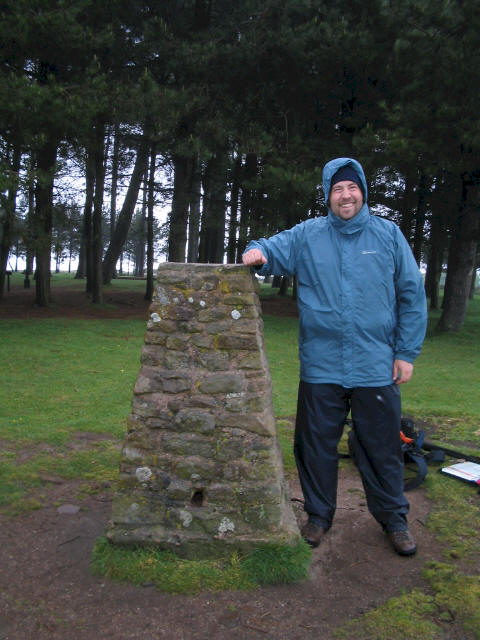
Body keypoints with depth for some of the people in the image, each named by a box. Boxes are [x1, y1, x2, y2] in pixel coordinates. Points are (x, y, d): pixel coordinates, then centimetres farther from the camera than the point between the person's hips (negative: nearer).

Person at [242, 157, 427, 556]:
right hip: (321, 367, 1)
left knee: (382, 448, 12)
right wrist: (258, 253, -26)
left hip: (377, 368, 0)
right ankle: (319, 515, 31)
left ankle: (393, 519, 33)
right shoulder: (307, 235, 5)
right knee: (317, 445, 11)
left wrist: (407, 353, 0)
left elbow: (412, 296, 4)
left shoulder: (389, 235, 4)